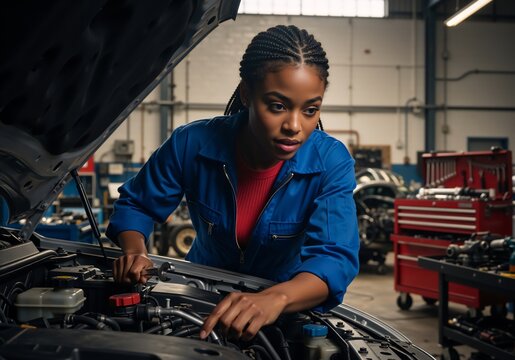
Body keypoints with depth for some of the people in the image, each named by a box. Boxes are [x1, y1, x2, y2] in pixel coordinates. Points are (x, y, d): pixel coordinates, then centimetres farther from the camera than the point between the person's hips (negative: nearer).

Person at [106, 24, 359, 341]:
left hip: (289, 308, 0)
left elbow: (335, 258, -33)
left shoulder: (332, 163, -21)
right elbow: (135, 205, -1)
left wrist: (275, 299, -52)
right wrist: (135, 251, -23)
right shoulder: (193, 144, -18)